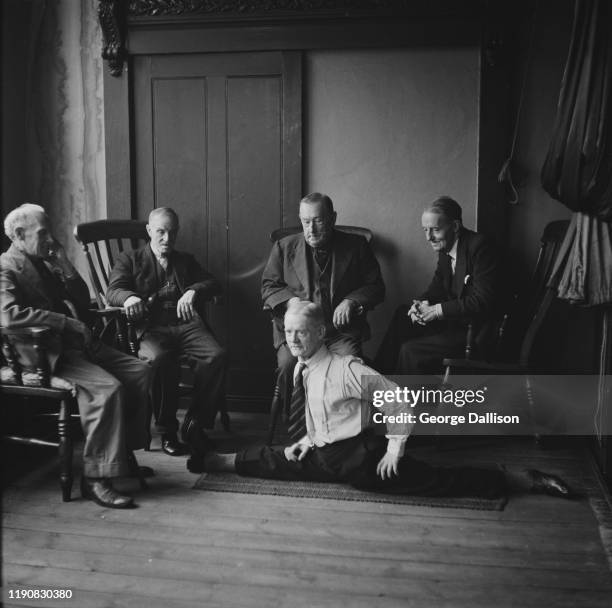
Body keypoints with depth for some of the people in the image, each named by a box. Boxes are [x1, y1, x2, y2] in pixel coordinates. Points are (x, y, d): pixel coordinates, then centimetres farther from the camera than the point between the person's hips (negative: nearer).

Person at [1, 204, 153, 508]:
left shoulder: (44, 262, 20)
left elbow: (82, 302, 18)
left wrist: (64, 264, 3)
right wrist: (69, 323, -24)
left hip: (76, 343, 9)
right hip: (45, 354, -9)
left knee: (140, 371, -3)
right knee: (108, 389, -28)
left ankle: (124, 451, 6)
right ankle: (95, 478, -21)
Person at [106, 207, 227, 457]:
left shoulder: (186, 260, 27)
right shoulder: (130, 260, 19)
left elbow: (213, 283, 12)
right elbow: (112, 291, 2)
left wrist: (193, 291, -12)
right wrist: (129, 298, -24)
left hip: (187, 324, 3)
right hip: (151, 328, -2)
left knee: (216, 357, -28)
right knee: (161, 360, -37)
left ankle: (196, 423, -12)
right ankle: (167, 432, -19)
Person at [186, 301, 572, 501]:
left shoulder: (345, 369, -17)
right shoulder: (301, 371, 9)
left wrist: (395, 448, -14)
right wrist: (307, 440, 6)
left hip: (362, 455, -8)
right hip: (327, 456, 8)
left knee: (440, 479, -11)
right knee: (279, 461, 0)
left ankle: (524, 480, -6)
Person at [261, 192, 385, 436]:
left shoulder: (356, 246, 10)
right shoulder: (284, 247, 13)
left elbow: (375, 287, 12)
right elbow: (268, 287, 12)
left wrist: (351, 301, -7)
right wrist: (291, 300, -9)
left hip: (340, 327, 0)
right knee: (288, 364, -29)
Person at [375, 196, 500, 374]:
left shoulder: (479, 248, -21)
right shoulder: (445, 247, 6)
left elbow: (482, 301, -25)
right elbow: (438, 285, 14)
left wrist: (437, 310, -23)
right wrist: (423, 303, -8)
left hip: (476, 332, -9)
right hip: (455, 319, 9)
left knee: (411, 351, -18)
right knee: (402, 315, 10)